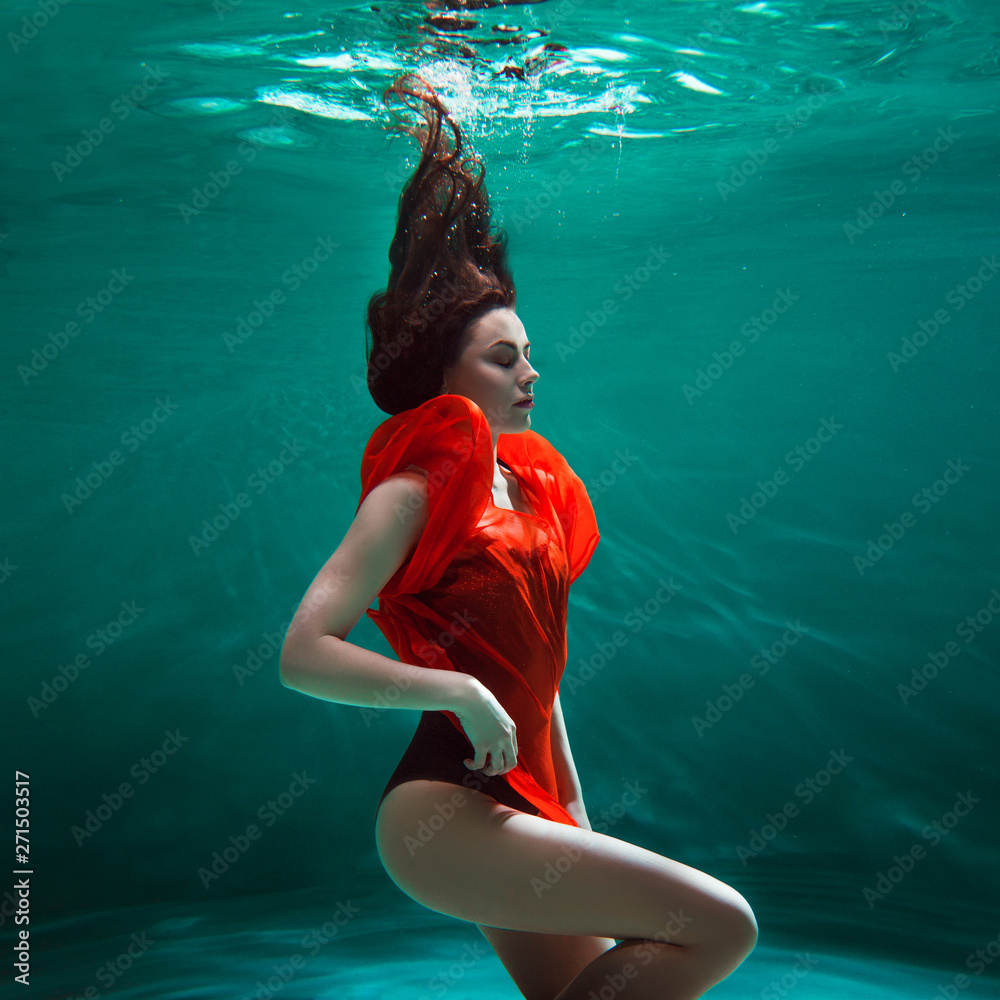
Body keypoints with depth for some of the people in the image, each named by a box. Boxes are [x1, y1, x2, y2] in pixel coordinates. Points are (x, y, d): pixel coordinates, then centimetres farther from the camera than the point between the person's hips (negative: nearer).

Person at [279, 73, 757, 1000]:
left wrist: (574, 809, 17)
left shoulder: (531, 485, 12)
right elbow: (303, 654, -16)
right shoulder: (416, 490, -10)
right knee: (720, 925, -13)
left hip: (520, 800, 8)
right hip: (441, 809, -8)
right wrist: (460, 693, -21)